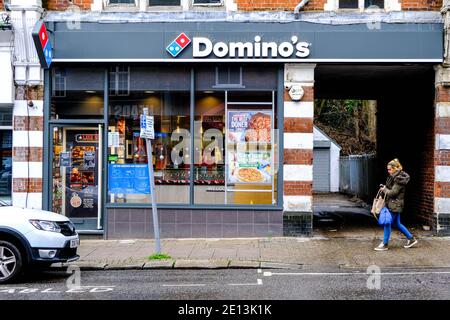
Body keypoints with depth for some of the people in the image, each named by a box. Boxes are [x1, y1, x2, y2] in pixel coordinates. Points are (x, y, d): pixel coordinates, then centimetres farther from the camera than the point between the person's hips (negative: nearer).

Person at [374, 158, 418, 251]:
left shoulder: (399, 179, -19)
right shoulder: (394, 177, 11)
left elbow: (393, 192, -20)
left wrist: (384, 190, -7)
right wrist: (385, 188, 4)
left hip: (395, 205, -10)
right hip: (395, 204, 10)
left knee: (387, 223, -4)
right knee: (397, 223, 17)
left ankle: (385, 244, 4)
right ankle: (411, 239, 26)